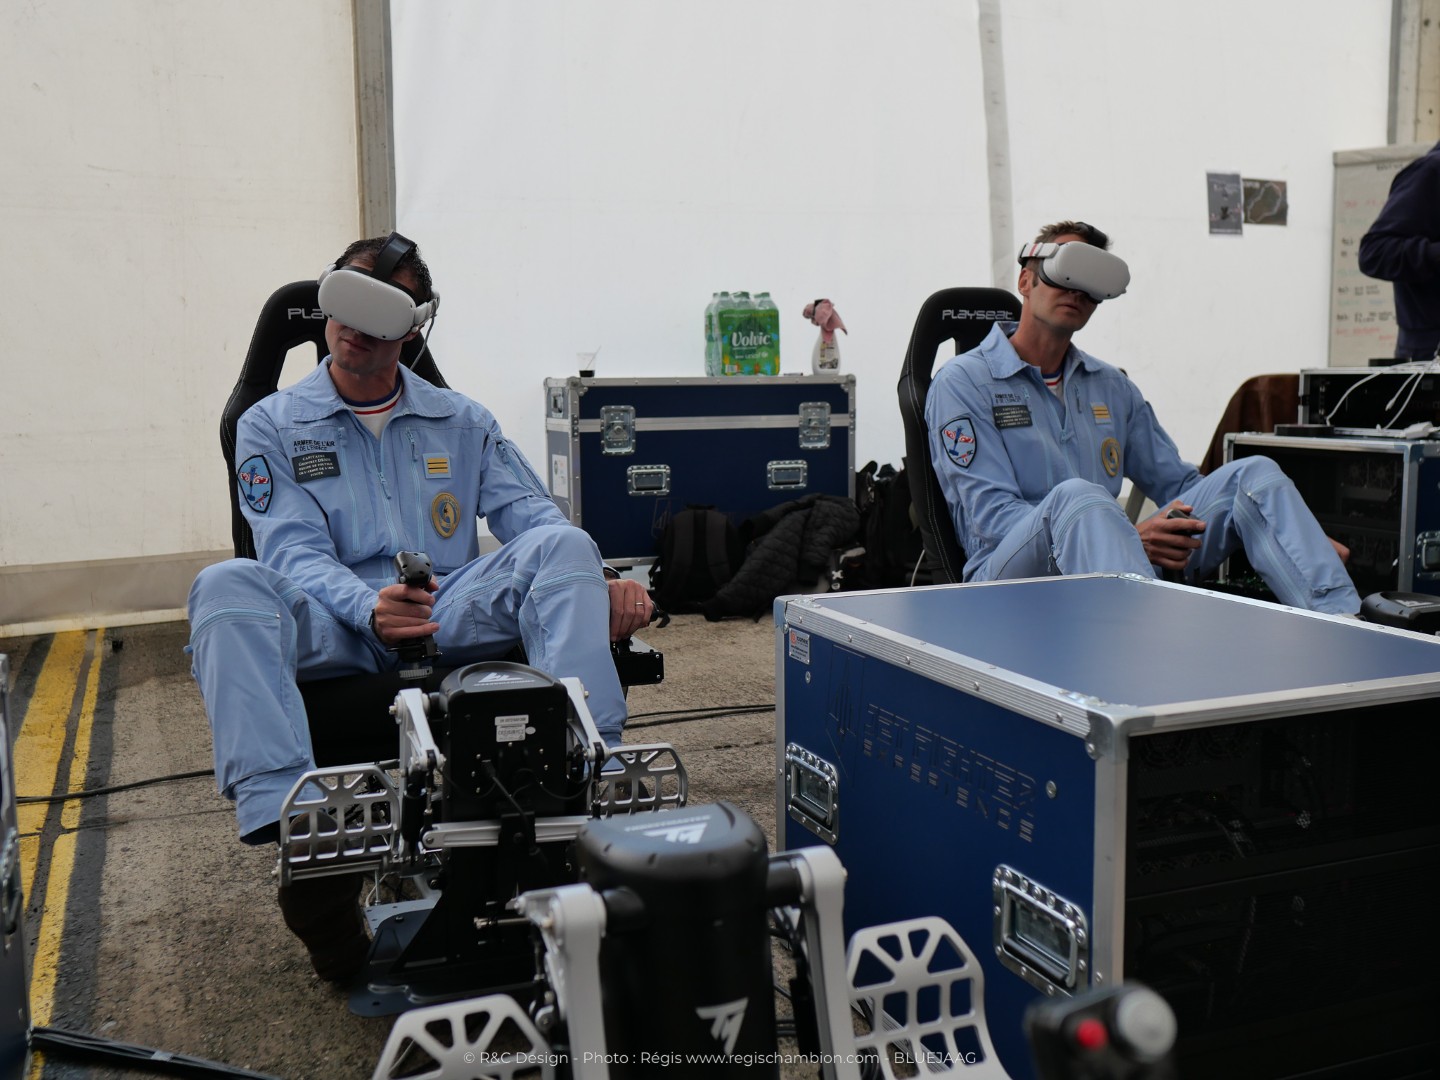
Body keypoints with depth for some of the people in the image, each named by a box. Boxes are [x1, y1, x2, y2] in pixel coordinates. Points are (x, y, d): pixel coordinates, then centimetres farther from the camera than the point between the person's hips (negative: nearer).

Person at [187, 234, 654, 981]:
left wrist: (601, 583, -13)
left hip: (454, 617, 1)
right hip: (333, 630, -1)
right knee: (226, 587, -31)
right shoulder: (272, 426, 12)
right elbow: (293, 553, -3)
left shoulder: (460, 422, 20)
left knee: (561, 544, -25)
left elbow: (532, 517, 9)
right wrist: (369, 607, -25)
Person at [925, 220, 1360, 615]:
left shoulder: (1112, 387, 21)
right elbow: (991, 516, -10)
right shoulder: (962, 383, 1)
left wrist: (1302, 541, 8)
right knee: (1077, 497, -37)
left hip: (1120, 566, 6)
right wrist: (1128, 534, -22)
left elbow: (1178, 484, 22)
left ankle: (1339, 624, -30)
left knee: (1253, 474, -8)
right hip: (1012, 574, -6)